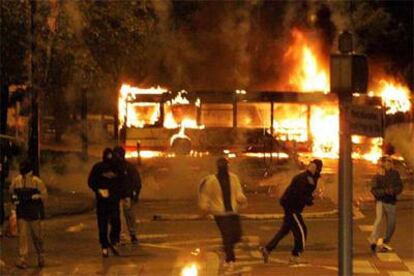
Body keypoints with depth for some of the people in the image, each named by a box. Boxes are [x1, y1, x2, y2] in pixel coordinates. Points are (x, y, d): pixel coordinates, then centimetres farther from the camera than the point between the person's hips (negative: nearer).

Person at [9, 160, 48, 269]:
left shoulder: (37, 181, -8)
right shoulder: (16, 181, 2)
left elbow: (44, 195, -8)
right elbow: (11, 192, 15)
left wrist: (34, 197, -23)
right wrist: (14, 199, -5)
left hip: (34, 213, -2)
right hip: (22, 214, 2)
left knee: (37, 236, 9)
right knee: (22, 236, -4)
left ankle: (41, 256, 28)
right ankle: (22, 260, -4)